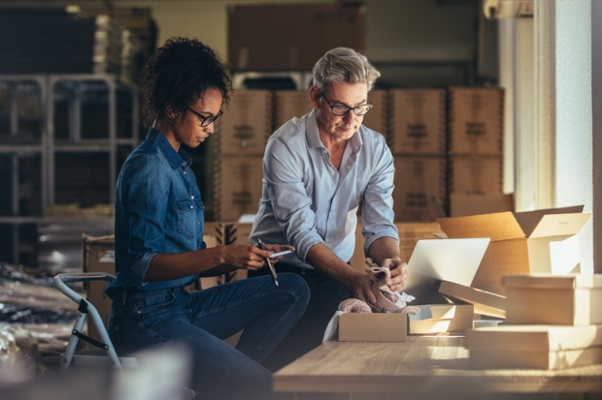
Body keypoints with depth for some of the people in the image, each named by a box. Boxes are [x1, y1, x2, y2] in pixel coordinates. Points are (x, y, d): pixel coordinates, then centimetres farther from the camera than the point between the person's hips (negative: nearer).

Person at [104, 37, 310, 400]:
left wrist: (247, 257, 1)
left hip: (182, 305, 10)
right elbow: (142, 265, -20)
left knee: (293, 290, 0)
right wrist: (222, 255, -23)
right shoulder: (148, 169, -12)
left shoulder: (179, 165, 18)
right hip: (145, 316, -10)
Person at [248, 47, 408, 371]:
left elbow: (379, 225, -7)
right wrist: (351, 276, -40)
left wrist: (391, 260, -32)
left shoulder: (375, 149, -2)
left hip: (336, 271, 5)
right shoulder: (285, 146, -17)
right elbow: (301, 232, -24)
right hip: (281, 268, -4)